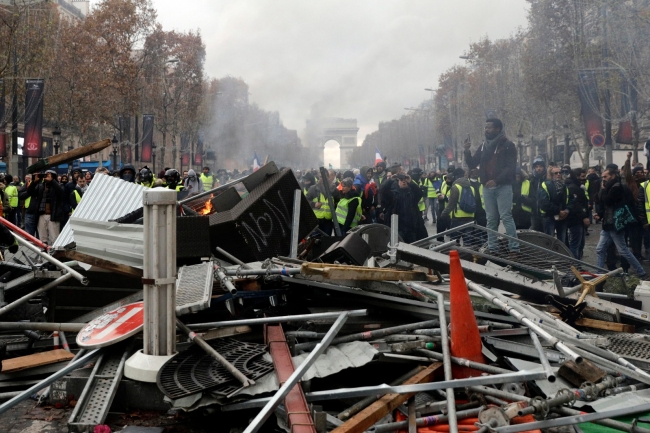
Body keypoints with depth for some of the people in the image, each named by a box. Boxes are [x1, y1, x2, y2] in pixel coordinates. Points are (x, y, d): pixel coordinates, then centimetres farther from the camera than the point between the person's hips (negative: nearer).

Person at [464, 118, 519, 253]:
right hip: (487, 188, 5)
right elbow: (472, 164, 12)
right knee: (491, 219, 7)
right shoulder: (483, 146, 14)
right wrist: (467, 152, -6)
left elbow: (511, 167, -10)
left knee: (506, 217, -12)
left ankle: (514, 247, -11)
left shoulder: (508, 145, -2)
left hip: (503, 187, -5)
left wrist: (496, 180, -21)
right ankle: (491, 247, 10)